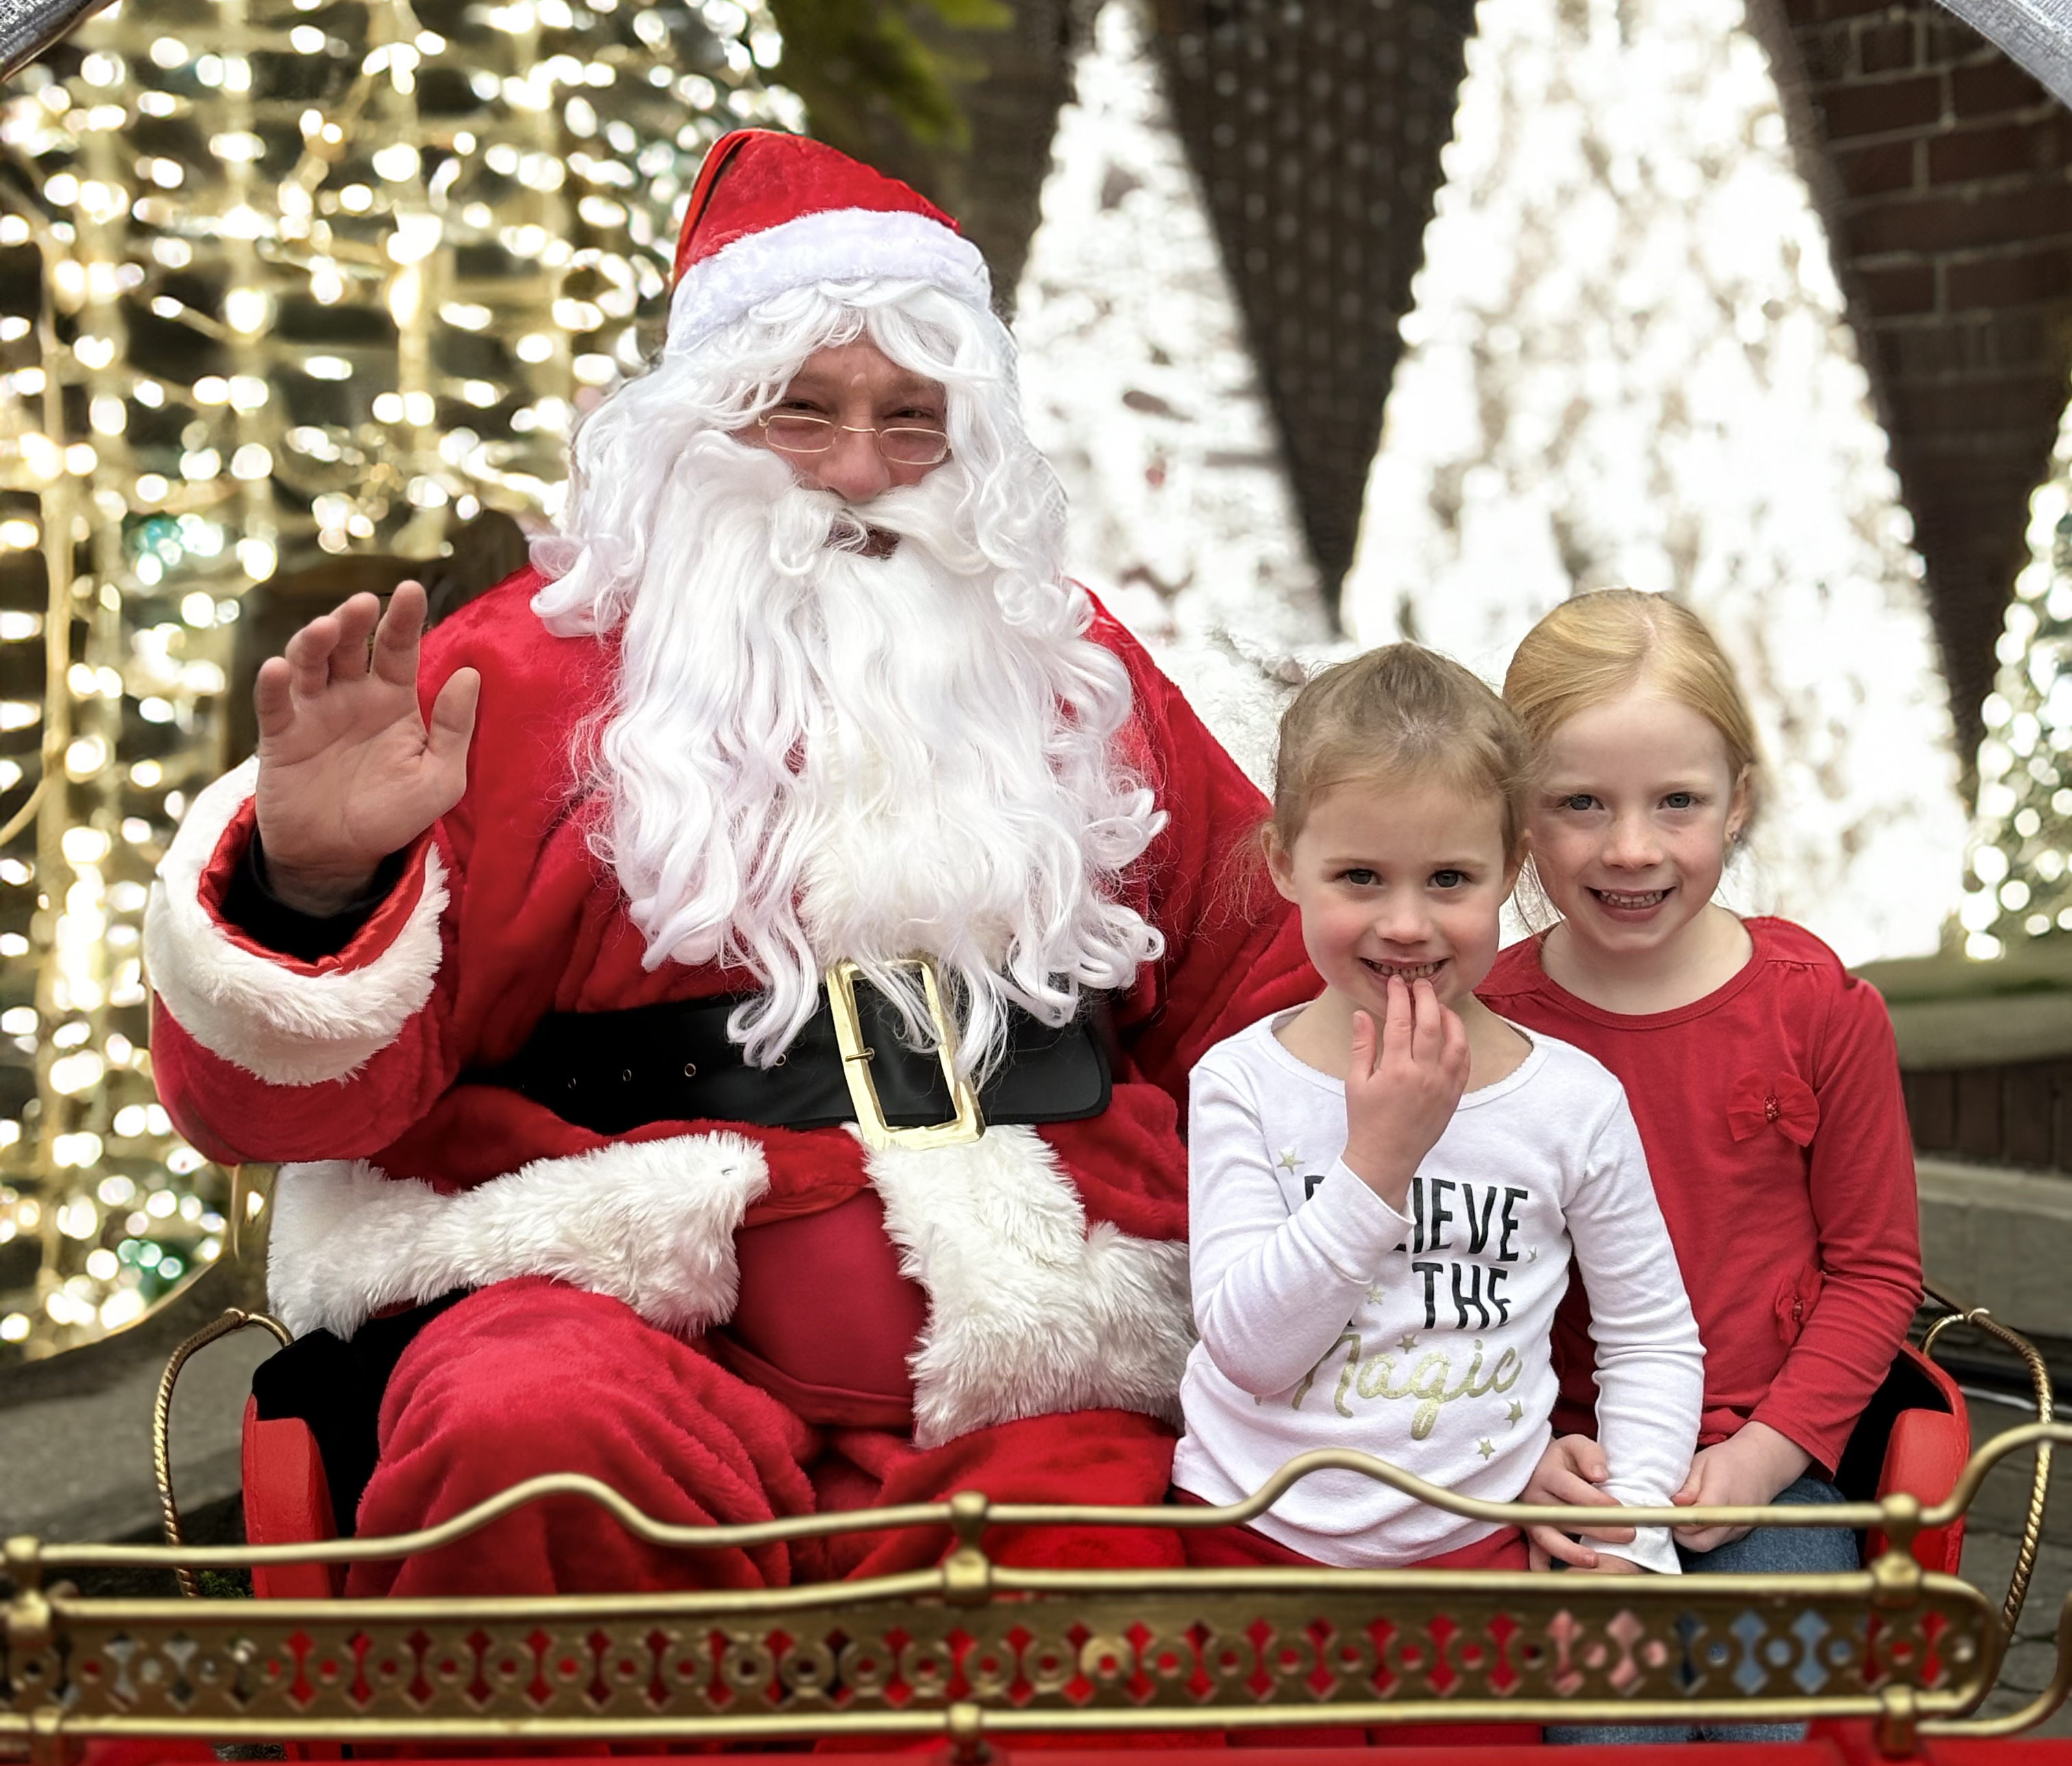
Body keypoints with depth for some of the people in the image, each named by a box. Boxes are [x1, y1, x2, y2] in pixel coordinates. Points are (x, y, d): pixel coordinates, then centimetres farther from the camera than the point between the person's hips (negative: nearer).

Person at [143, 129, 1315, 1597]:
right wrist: (313, 884, -19)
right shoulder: (539, 669, 5)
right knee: (533, 1447, -35)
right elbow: (286, 1091, 2)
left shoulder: (1066, 669, 19)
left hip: (1037, 1369, 3)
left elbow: (1249, 971, 26)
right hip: (628, 1299, -2)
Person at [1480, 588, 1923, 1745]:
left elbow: (1876, 1264, 2)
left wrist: (1765, 1454, -9)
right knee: (1604, 1723, -19)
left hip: (1769, 1470, 1)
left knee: (1780, 1718, -16)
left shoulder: (1820, 1007, -3)